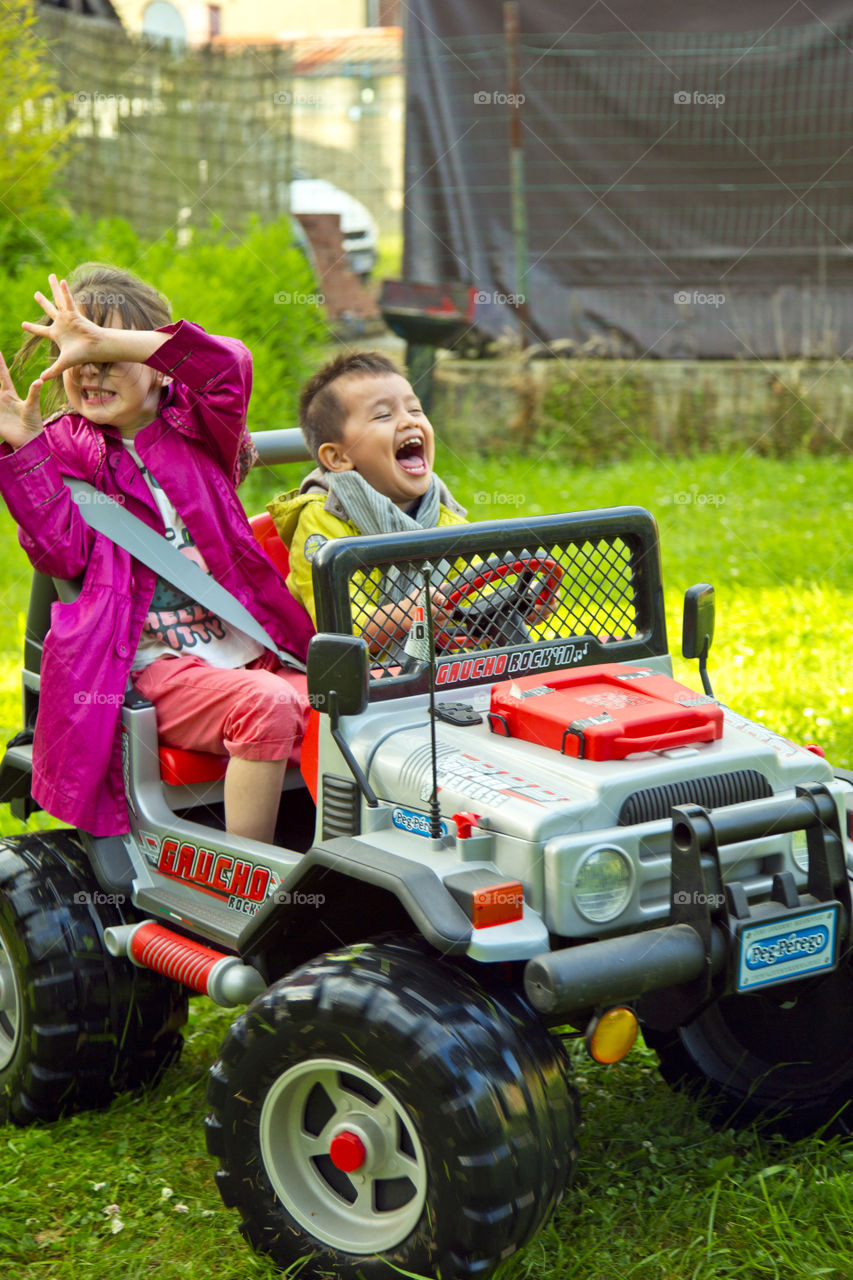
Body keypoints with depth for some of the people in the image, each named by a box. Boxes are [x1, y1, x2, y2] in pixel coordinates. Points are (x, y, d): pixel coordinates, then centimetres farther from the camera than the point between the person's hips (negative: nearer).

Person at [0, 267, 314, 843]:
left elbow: (228, 367, -11)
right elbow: (64, 551, -6)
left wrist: (105, 341, -19)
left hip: (250, 649, 4)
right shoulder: (65, 447, 7)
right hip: (155, 662, -3)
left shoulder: (193, 427, 11)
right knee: (266, 705, -30)